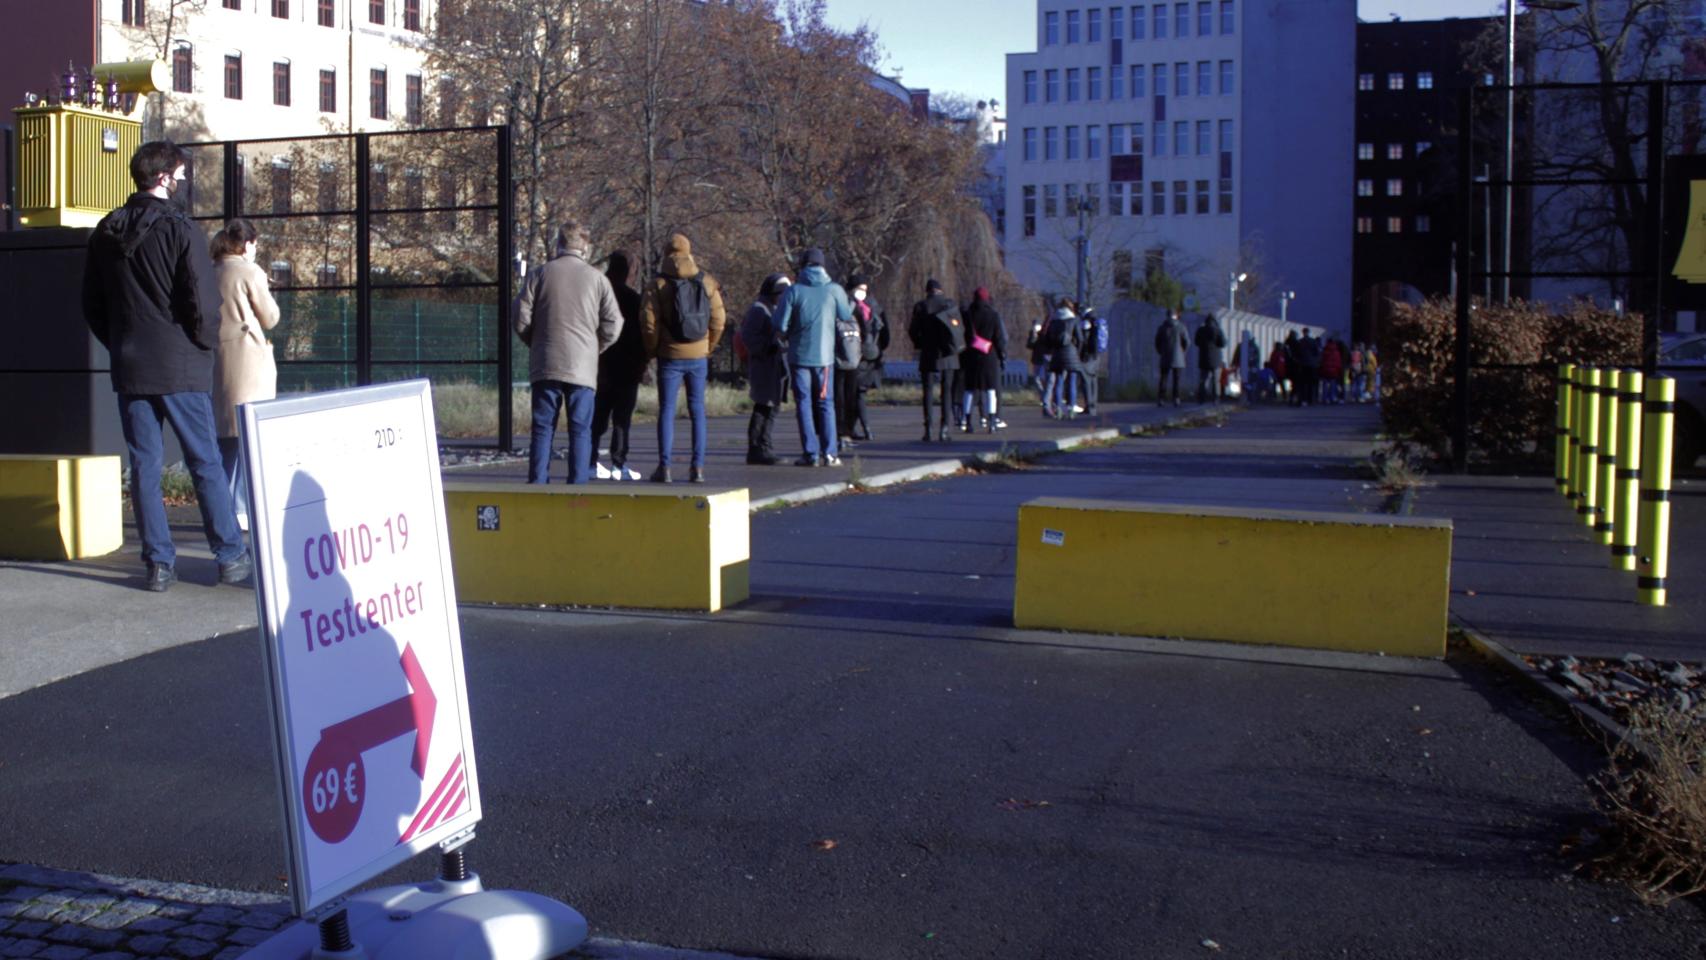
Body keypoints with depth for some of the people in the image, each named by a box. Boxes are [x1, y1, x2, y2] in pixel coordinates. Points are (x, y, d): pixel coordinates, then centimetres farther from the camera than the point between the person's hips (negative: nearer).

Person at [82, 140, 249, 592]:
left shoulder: (106, 232, 8)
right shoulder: (180, 229, -10)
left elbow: (91, 305, 13)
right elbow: (203, 301, -14)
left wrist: (120, 346, 18)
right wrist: (206, 346, 2)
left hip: (129, 368, 5)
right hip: (181, 367, -5)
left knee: (144, 465, 7)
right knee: (205, 463, 2)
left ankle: (158, 563, 7)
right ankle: (230, 557, 7)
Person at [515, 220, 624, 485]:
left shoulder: (540, 274, 3)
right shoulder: (597, 278, 1)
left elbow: (521, 319, 0)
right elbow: (613, 324, -1)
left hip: (545, 364, 1)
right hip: (583, 367, -1)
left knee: (543, 428, 5)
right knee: (580, 430, 3)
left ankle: (537, 485, 3)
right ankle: (578, 485, 1)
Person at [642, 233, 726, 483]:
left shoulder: (659, 285, -5)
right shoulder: (707, 283, 2)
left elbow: (649, 324, -8)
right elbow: (718, 320, 2)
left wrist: (652, 351, 6)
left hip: (670, 356, -2)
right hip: (698, 357, 2)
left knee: (666, 410, 2)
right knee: (697, 411, 7)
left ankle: (664, 467, -2)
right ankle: (698, 468, 4)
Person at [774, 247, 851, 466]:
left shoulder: (793, 291, -6)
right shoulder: (834, 290, -3)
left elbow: (780, 325, -8)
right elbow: (846, 316, 11)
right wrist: (853, 303, 31)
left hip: (799, 355, -1)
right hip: (824, 355, 1)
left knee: (804, 403, 4)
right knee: (826, 403, 9)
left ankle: (811, 454, 1)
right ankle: (830, 453, 3)